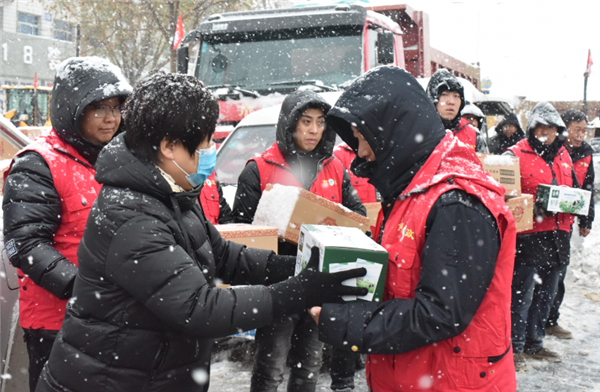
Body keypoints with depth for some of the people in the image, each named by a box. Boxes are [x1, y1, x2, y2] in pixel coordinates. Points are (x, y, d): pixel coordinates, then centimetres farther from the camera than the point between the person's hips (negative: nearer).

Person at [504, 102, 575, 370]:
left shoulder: (563, 156, 15)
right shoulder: (516, 155, -7)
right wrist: (533, 208, -25)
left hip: (557, 237, 7)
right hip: (528, 236, -7)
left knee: (545, 295, 16)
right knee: (522, 295, -2)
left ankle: (535, 343, 29)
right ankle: (515, 348, 8)